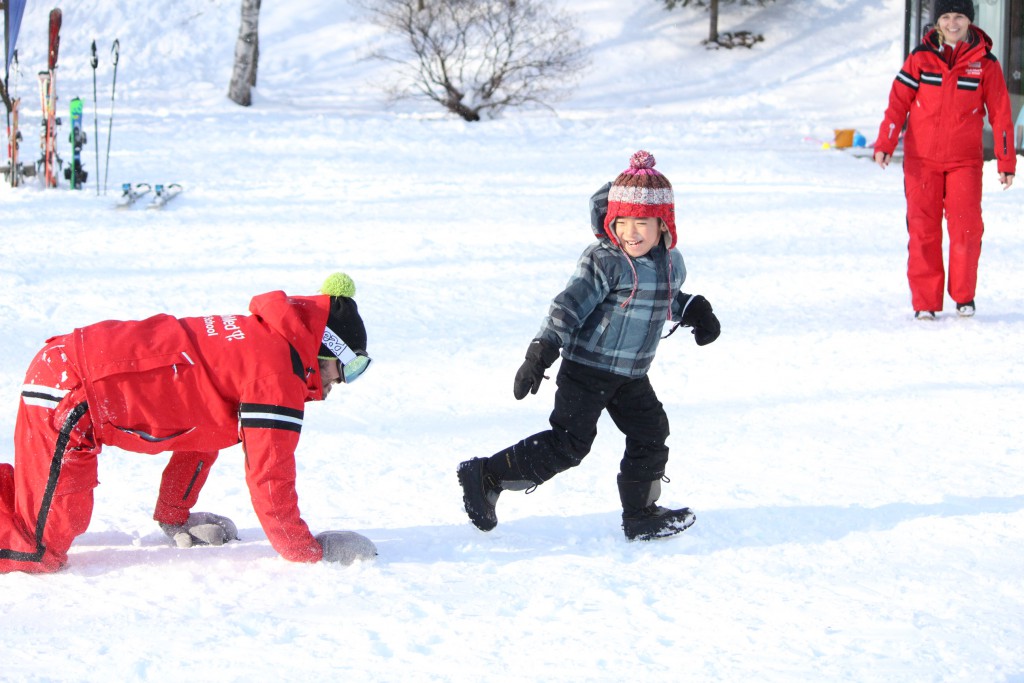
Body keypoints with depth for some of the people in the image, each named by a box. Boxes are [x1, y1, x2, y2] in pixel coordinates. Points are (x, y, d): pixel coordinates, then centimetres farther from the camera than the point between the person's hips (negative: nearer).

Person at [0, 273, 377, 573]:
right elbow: (269, 475, -14)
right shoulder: (277, 371, -13)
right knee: (39, 554, -14)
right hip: (66, 391, -10)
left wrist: (174, 516, 31)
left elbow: (199, 425, 27)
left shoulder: (257, 340, 16)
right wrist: (310, 551, -3)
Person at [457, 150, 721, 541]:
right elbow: (569, 305, -22)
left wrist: (696, 312, 9)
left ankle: (641, 516, 21)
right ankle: (485, 476, 0)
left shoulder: (670, 262, 5)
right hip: (587, 367, -7)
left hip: (631, 375, 7)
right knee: (569, 443, -8)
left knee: (650, 435, 7)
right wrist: (542, 352, -29)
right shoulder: (603, 261, -19)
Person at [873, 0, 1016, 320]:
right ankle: (925, 303, 7)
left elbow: (1000, 114, 3)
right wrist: (884, 145, -11)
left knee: (966, 228, -9)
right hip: (921, 159, 0)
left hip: (965, 161, 0)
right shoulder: (921, 58, 0)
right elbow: (898, 101, -1)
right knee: (923, 231, -2)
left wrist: (1006, 162, 2)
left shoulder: (985, 63, 0)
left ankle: (964, 297, 11)